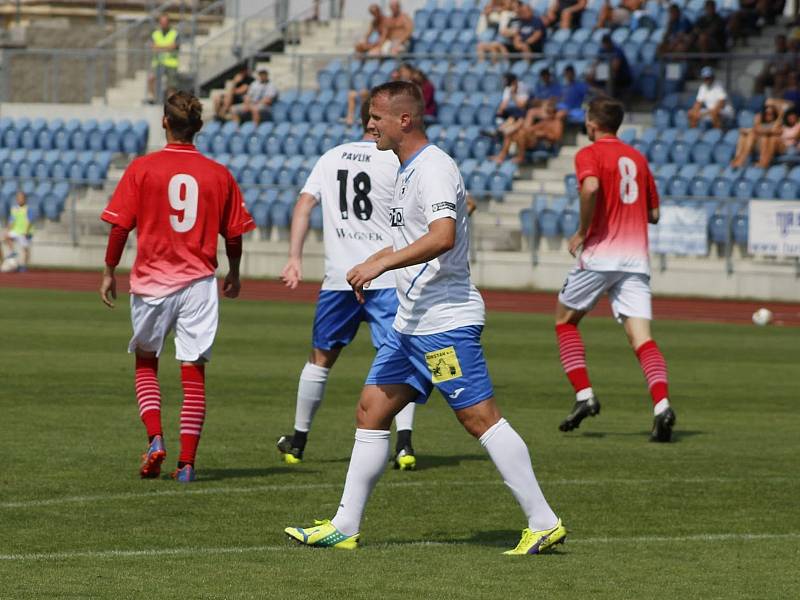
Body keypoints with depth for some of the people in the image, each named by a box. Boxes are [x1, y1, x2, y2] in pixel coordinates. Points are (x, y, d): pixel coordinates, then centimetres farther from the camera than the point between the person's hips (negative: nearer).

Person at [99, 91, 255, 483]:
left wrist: (109, 272, 7)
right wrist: (234, 274, 24)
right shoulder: (218, 174, 1)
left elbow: (120, 226, -5)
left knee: (146, 362, 18)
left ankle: (154, 439, 0)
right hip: (198, 282, 1)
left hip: (152, 281, -1)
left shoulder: (142, 169, -5)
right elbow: (234, 233, 8)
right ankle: (186, 462, 0)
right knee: (194, 372, 3)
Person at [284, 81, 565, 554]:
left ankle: (544, 522, -8)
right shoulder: (410, 170, 17)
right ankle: (345, 527, 13)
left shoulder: (434, 168, -14)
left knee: (480, 418, -11)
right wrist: (376, 262, 22)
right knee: (371, 412, 9)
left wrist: (380, 263, -29)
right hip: (412, 321, 10)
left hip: (445, 319, -10)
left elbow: (443, 236, -29)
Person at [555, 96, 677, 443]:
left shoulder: (589, 154, -1)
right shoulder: (637, 158, 17)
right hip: (636, 257, 5)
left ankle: (584, 395, 4)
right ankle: (661, 404, -26)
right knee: (642, 339, -5)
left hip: (601, 254, -5)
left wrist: (582, 232, -13)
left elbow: (591, 186, -23)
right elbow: (654, 213, 20)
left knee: (564, 320, 16)